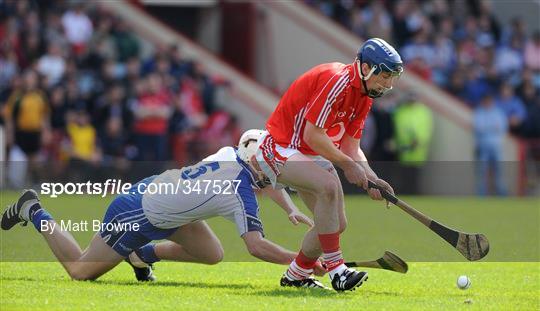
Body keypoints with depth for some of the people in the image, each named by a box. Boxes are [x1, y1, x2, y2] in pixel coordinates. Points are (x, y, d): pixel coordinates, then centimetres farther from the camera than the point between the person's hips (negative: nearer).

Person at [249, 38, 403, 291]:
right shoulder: (336, 80, -26)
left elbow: (351, 147, 7)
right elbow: (312, 136, -27)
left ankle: (295, 276, 22)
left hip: (314, 155, 10)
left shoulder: (364, 94, 4)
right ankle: (336, 269, -30)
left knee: (337, 224, 3)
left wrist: (371, 178, -9)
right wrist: (348, 164, -19)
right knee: (328, 185, -33)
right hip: (280, 149, -10)